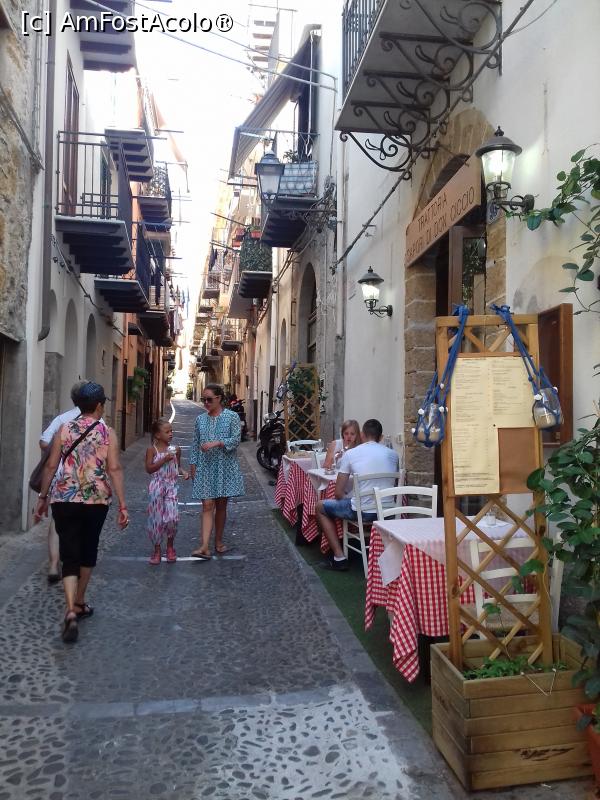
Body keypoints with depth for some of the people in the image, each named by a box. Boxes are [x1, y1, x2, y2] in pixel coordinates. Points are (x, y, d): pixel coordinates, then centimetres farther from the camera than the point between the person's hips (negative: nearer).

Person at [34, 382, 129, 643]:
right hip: (96, 500, -1)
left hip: (64, 499, 1)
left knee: (69, 556, 3)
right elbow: (114, 470, -8)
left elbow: (50, 466, 4)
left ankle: (71, 611, -14)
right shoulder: (108, 433, -3)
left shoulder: (64, 430, 3)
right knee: (88, 551, 19)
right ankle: (79, 603, 33)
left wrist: (43, 497, 15)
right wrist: (122, 505, -5)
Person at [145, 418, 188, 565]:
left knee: (172, 517, -8)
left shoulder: (176, 449, 7)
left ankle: (170, 547, 16)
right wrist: (164, 459, -19)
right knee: (156, 518, 2)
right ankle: (157, 549, 20)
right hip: (157, 487, -2)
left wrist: (183, 472, -3)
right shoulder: (152, 450, -3)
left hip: (171, 487, 2)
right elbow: (149, 469, -11)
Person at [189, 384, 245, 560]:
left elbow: (236, 439, -10)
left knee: (221, 506, 7)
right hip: (205, 468, 2)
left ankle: (218, 542, 21)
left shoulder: (232, 417, -1)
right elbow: (196, 444, 11)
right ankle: (205, 547, -11)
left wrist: (216, 443, -22)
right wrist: (193, 464, 6)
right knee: (207, 506, -6)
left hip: (225, 468, -1)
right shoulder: (200, 419, 9)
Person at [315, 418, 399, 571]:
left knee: (320, 507, 19)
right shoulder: (393, 454, 7)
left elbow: (338, 493, -1)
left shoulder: (350, 454, -3)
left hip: (363, 512, -5)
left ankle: (339, 557, 12)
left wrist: (346, 500, 19)